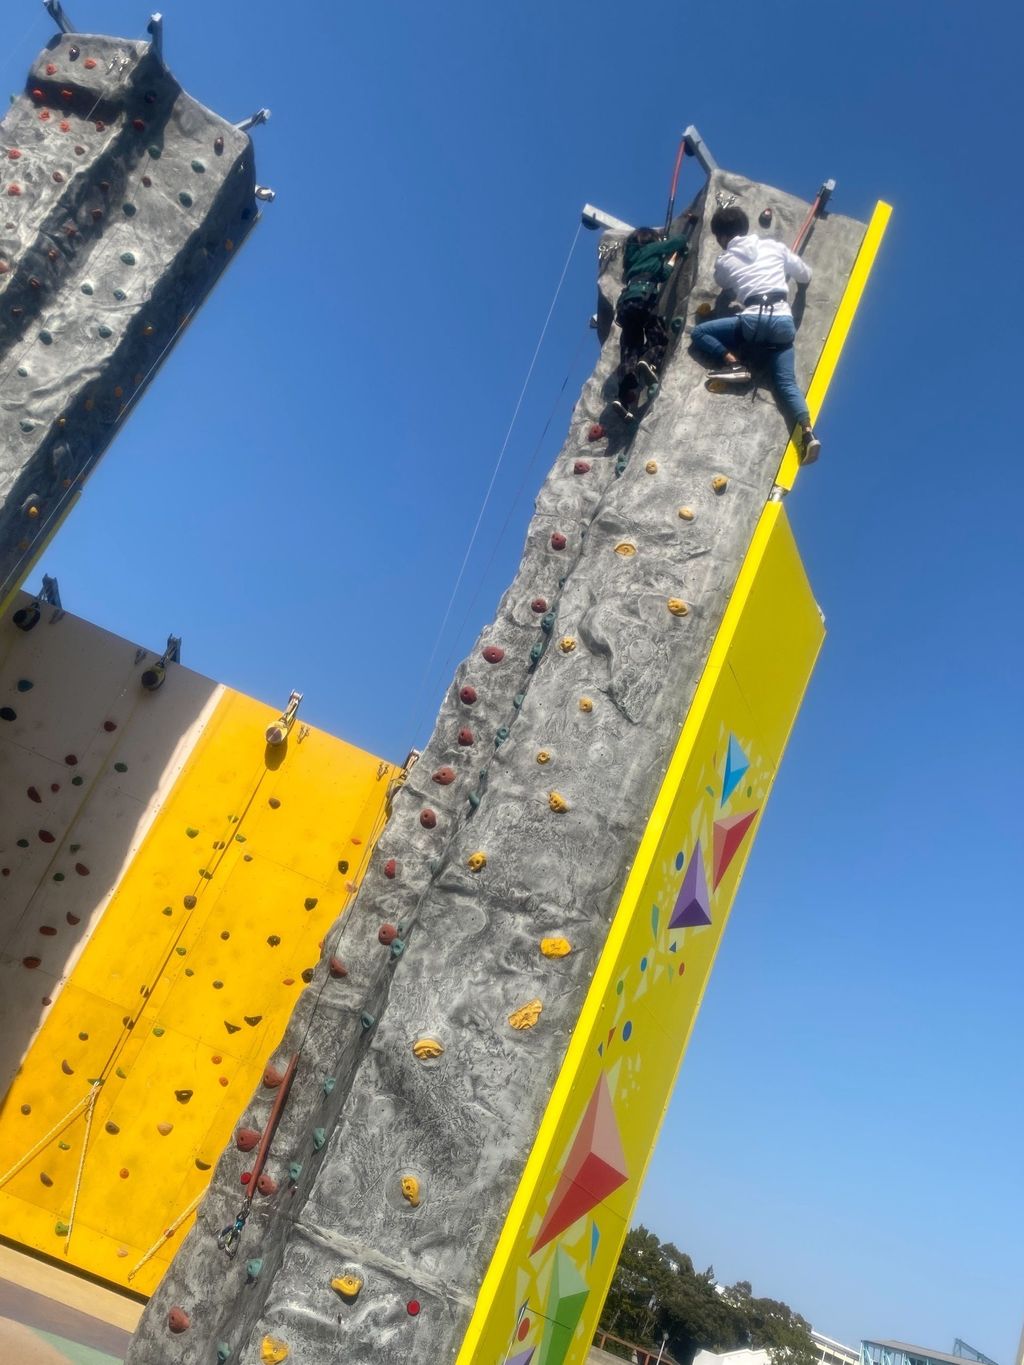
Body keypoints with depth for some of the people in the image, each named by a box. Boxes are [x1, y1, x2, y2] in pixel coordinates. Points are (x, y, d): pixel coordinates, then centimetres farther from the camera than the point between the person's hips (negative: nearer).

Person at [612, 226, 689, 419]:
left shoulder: (634, 256, 35)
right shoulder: (652, 248, 18)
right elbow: (679, 241, 16)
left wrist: (669, 263, 37)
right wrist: (681, 250, 35)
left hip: (626, 301, 6)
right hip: (643, 297, -6)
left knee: (630, 349, -3)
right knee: (659, 339, 0)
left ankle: (625, 397, -22)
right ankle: (648, 363, -35)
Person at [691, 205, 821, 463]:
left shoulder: (724, 260, 13)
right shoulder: (774, 246, 18)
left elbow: (723, 283, 36)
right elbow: (805, 274, 29)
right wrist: (785, 270, 49)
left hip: (754, 320, -3)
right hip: (784, 321, 4)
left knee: (699, 332, 12)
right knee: (786, 383, -2)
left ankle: (733, 363, -8)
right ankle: (807, 432, -25)